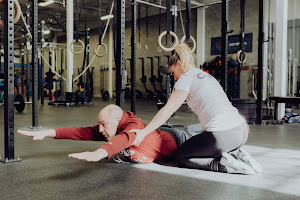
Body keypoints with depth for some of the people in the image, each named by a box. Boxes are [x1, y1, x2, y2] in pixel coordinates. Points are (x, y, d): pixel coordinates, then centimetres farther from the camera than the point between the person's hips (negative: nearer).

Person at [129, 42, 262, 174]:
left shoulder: (186, 77, -1)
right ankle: (236, 154, 9)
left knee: (181, 157, 10)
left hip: (223, 136, -8)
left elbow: (168, 110, -9)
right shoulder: (206, 75, 24)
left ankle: (222, 163, -6)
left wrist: (144, 132, -6)